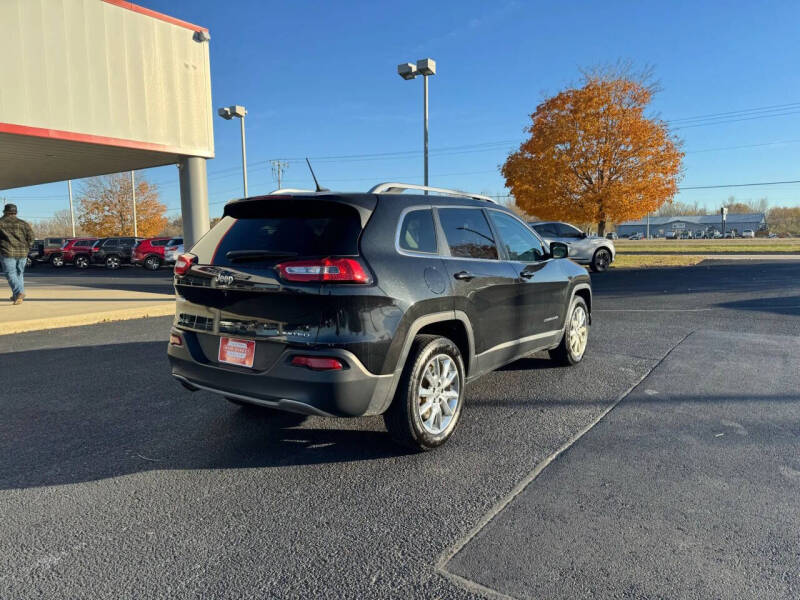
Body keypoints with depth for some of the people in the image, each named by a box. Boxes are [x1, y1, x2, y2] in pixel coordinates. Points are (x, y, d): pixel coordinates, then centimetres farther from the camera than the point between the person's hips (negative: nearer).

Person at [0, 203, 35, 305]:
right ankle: (16, 296, 19)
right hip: (22, 253, 4)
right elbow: (31, 236, 0)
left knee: (11, 274, -2)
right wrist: (26, 249, 8)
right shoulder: (22, 223, 9)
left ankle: (19, 292, -22)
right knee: (19, 273, 16)